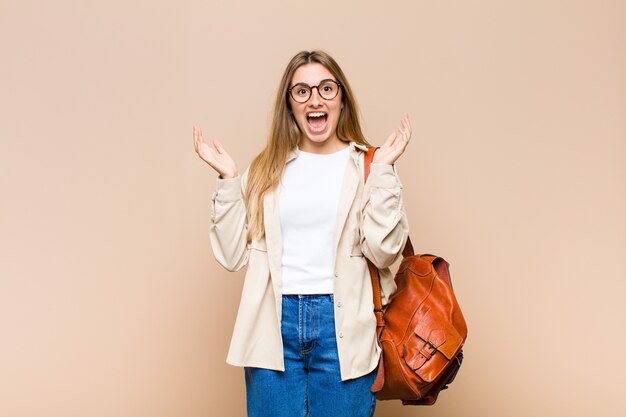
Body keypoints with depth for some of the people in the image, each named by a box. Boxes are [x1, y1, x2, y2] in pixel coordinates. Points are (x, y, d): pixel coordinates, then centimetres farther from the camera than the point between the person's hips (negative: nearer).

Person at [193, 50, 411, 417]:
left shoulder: (366, 166, 2)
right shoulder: (267, 169, 9)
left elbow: (384, 251, -10)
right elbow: (233, 255, 3)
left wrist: (383, 170, -11)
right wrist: (228, 178, -2)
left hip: (342, 326, -1)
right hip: (274, 325, 2)